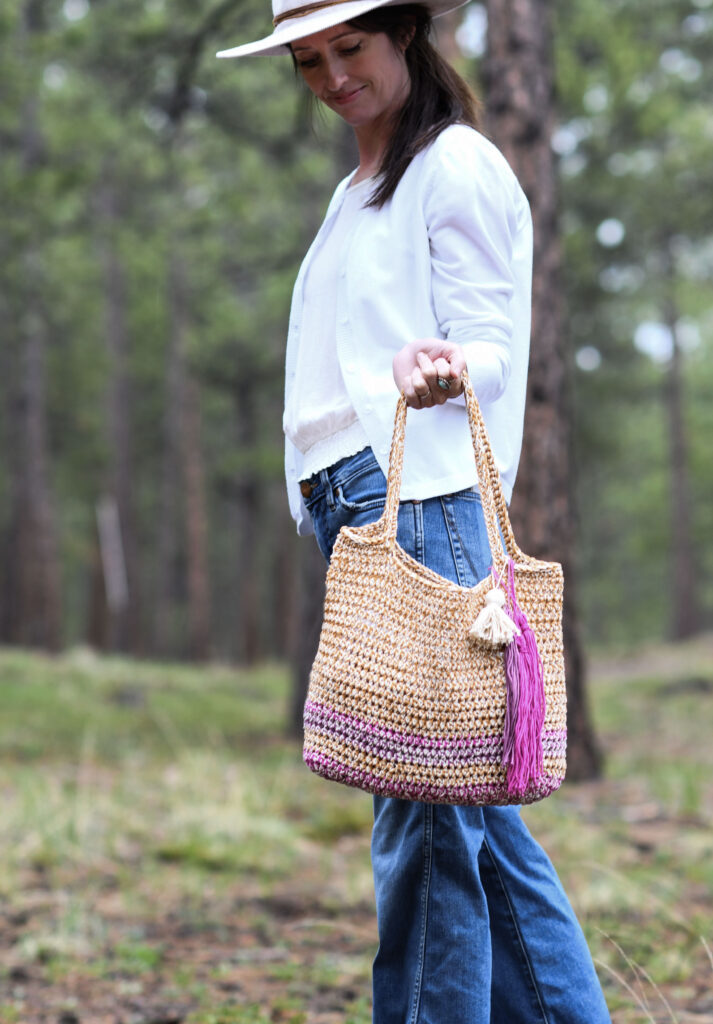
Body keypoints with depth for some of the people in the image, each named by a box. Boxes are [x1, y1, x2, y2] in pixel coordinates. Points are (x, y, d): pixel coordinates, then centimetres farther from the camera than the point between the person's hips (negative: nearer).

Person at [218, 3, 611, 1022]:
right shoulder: (359, 190, 24)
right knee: (470, 809, 8)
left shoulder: (458, 166, -1)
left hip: (421, 497, -9)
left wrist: (443, 371, -32)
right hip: (347, 503, 9)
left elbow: (490, 343, -9)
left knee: (427, 797, -10)